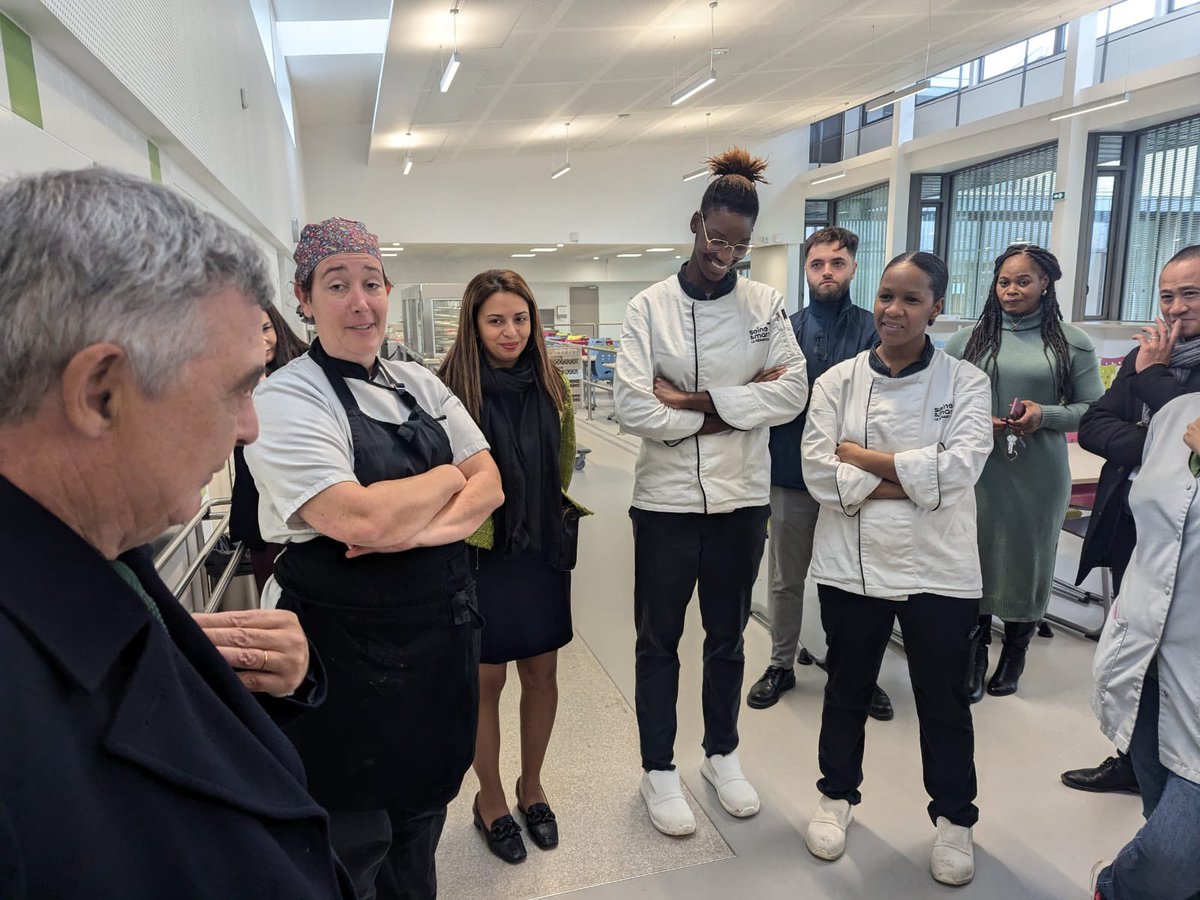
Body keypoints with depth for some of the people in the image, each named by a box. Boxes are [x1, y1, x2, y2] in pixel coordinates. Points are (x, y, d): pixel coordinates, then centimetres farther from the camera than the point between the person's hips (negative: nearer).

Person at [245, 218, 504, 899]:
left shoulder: (420, 384, 6)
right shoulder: (287, 400, -14)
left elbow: (489, 485, 0)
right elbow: (361, 519, -27)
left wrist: (422, 528, -19)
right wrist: (446, 477, -10)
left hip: (443, 631, 6)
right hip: (350, 651, -5)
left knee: (423, 816, 23)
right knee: (356, 840, 13)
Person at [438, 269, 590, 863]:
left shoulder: (551, 385, 3)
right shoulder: (451, 388, -14)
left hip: (542, 553, 4)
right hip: (480, 556, -4)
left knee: (542, 676, 14)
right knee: (486, 681, 10)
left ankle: (532, 785, 37)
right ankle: (490, 799, 33)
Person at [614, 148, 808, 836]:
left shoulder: (766, 304, 2)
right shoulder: (650, 306, -5)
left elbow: (793, 393, -9)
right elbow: (633, 406, -16)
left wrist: (695, 401, -16)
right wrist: (738, 407, -14)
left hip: (743, 496, 2)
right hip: (668, 497, -2)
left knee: (727, 636, 18)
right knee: (659, 639, 10)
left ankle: (723, 754, 39)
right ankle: (659, 770, 29)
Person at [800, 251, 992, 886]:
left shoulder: (965, 382, -1)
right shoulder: (838, 380, -1)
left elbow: (961, 464, -17)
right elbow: (817, 470, -11)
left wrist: (863, 458, -13)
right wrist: (912, 481, -15)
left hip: (941, 570, 0)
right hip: (852, 564, 1)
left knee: (945, 703, 14)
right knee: (847, 691, 17)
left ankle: (954, 819, 36)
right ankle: (837, 796, 39)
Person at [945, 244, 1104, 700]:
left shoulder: (1072, 343, 3)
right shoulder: (968, 339, 5)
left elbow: (1093, 409, 3)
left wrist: (1044, 415, -14)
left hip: (1040, 475, 0)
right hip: (979, 470, 1)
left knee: (1028, 560, 10)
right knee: (977, 558, 5)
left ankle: (1014, 656, 30)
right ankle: (975, 657, 22)